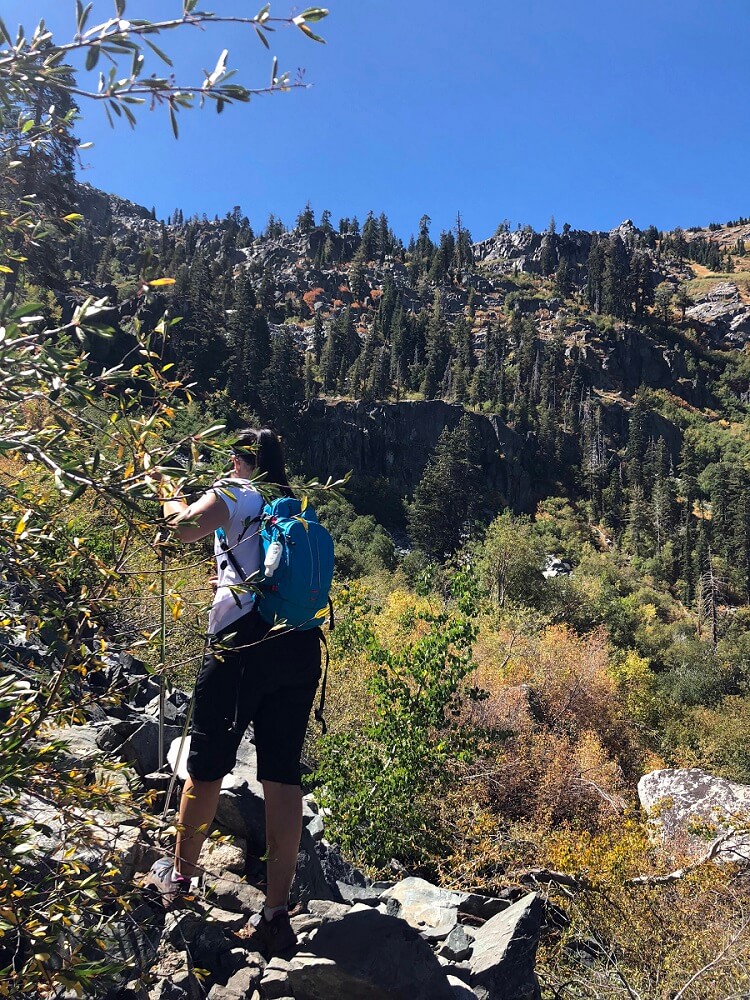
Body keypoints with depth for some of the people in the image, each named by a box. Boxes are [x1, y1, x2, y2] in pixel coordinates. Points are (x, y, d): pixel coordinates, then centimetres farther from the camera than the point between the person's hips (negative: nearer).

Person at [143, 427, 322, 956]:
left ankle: (180, 873, 32)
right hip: (302, 645, 6)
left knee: (207, 764, 12)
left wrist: (173, 499, 10)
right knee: (283, 774, 6)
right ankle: (277, 913, 10)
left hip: (243, 641, -5)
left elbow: (186, 528, -14)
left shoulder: (232, 494, 2)